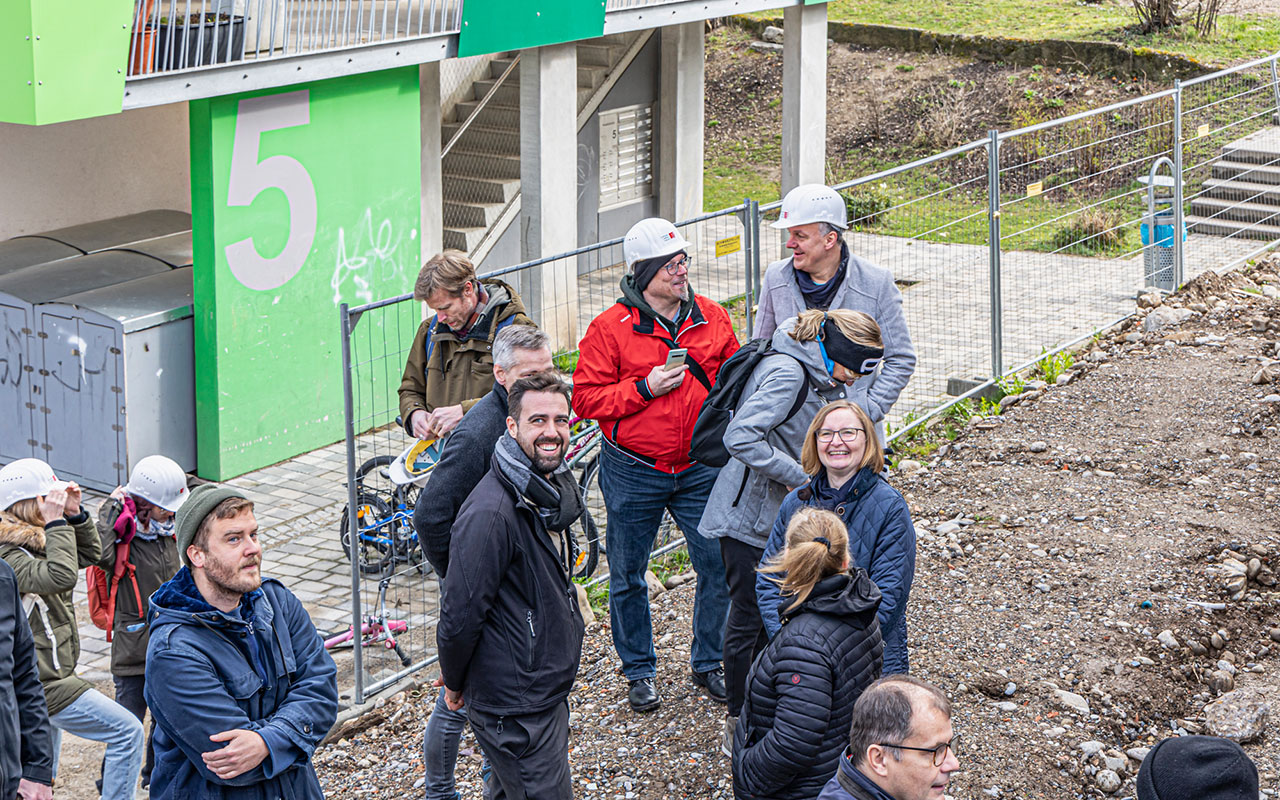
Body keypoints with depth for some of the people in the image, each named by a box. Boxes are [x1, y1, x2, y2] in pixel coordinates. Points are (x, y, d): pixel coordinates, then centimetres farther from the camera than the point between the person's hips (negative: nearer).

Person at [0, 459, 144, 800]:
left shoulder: (38, 542, 9)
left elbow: (89, 555, 19)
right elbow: (62, 576, -33)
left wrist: (75, 514, 4)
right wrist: (56, 523, -26)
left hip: (45, 676, 11)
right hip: (45, 683, -11)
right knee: (127, 731, -10)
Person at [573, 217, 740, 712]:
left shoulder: (712, 318, 3)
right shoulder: (610, 327, -8)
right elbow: (586, 398, -9)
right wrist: (645, 388, -19)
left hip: (700, 468, 2)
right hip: (632, 472, -2)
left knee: (720, 567, 1)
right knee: (628, 577, 8)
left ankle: (708, 663, 21)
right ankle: (640, 671, 26)